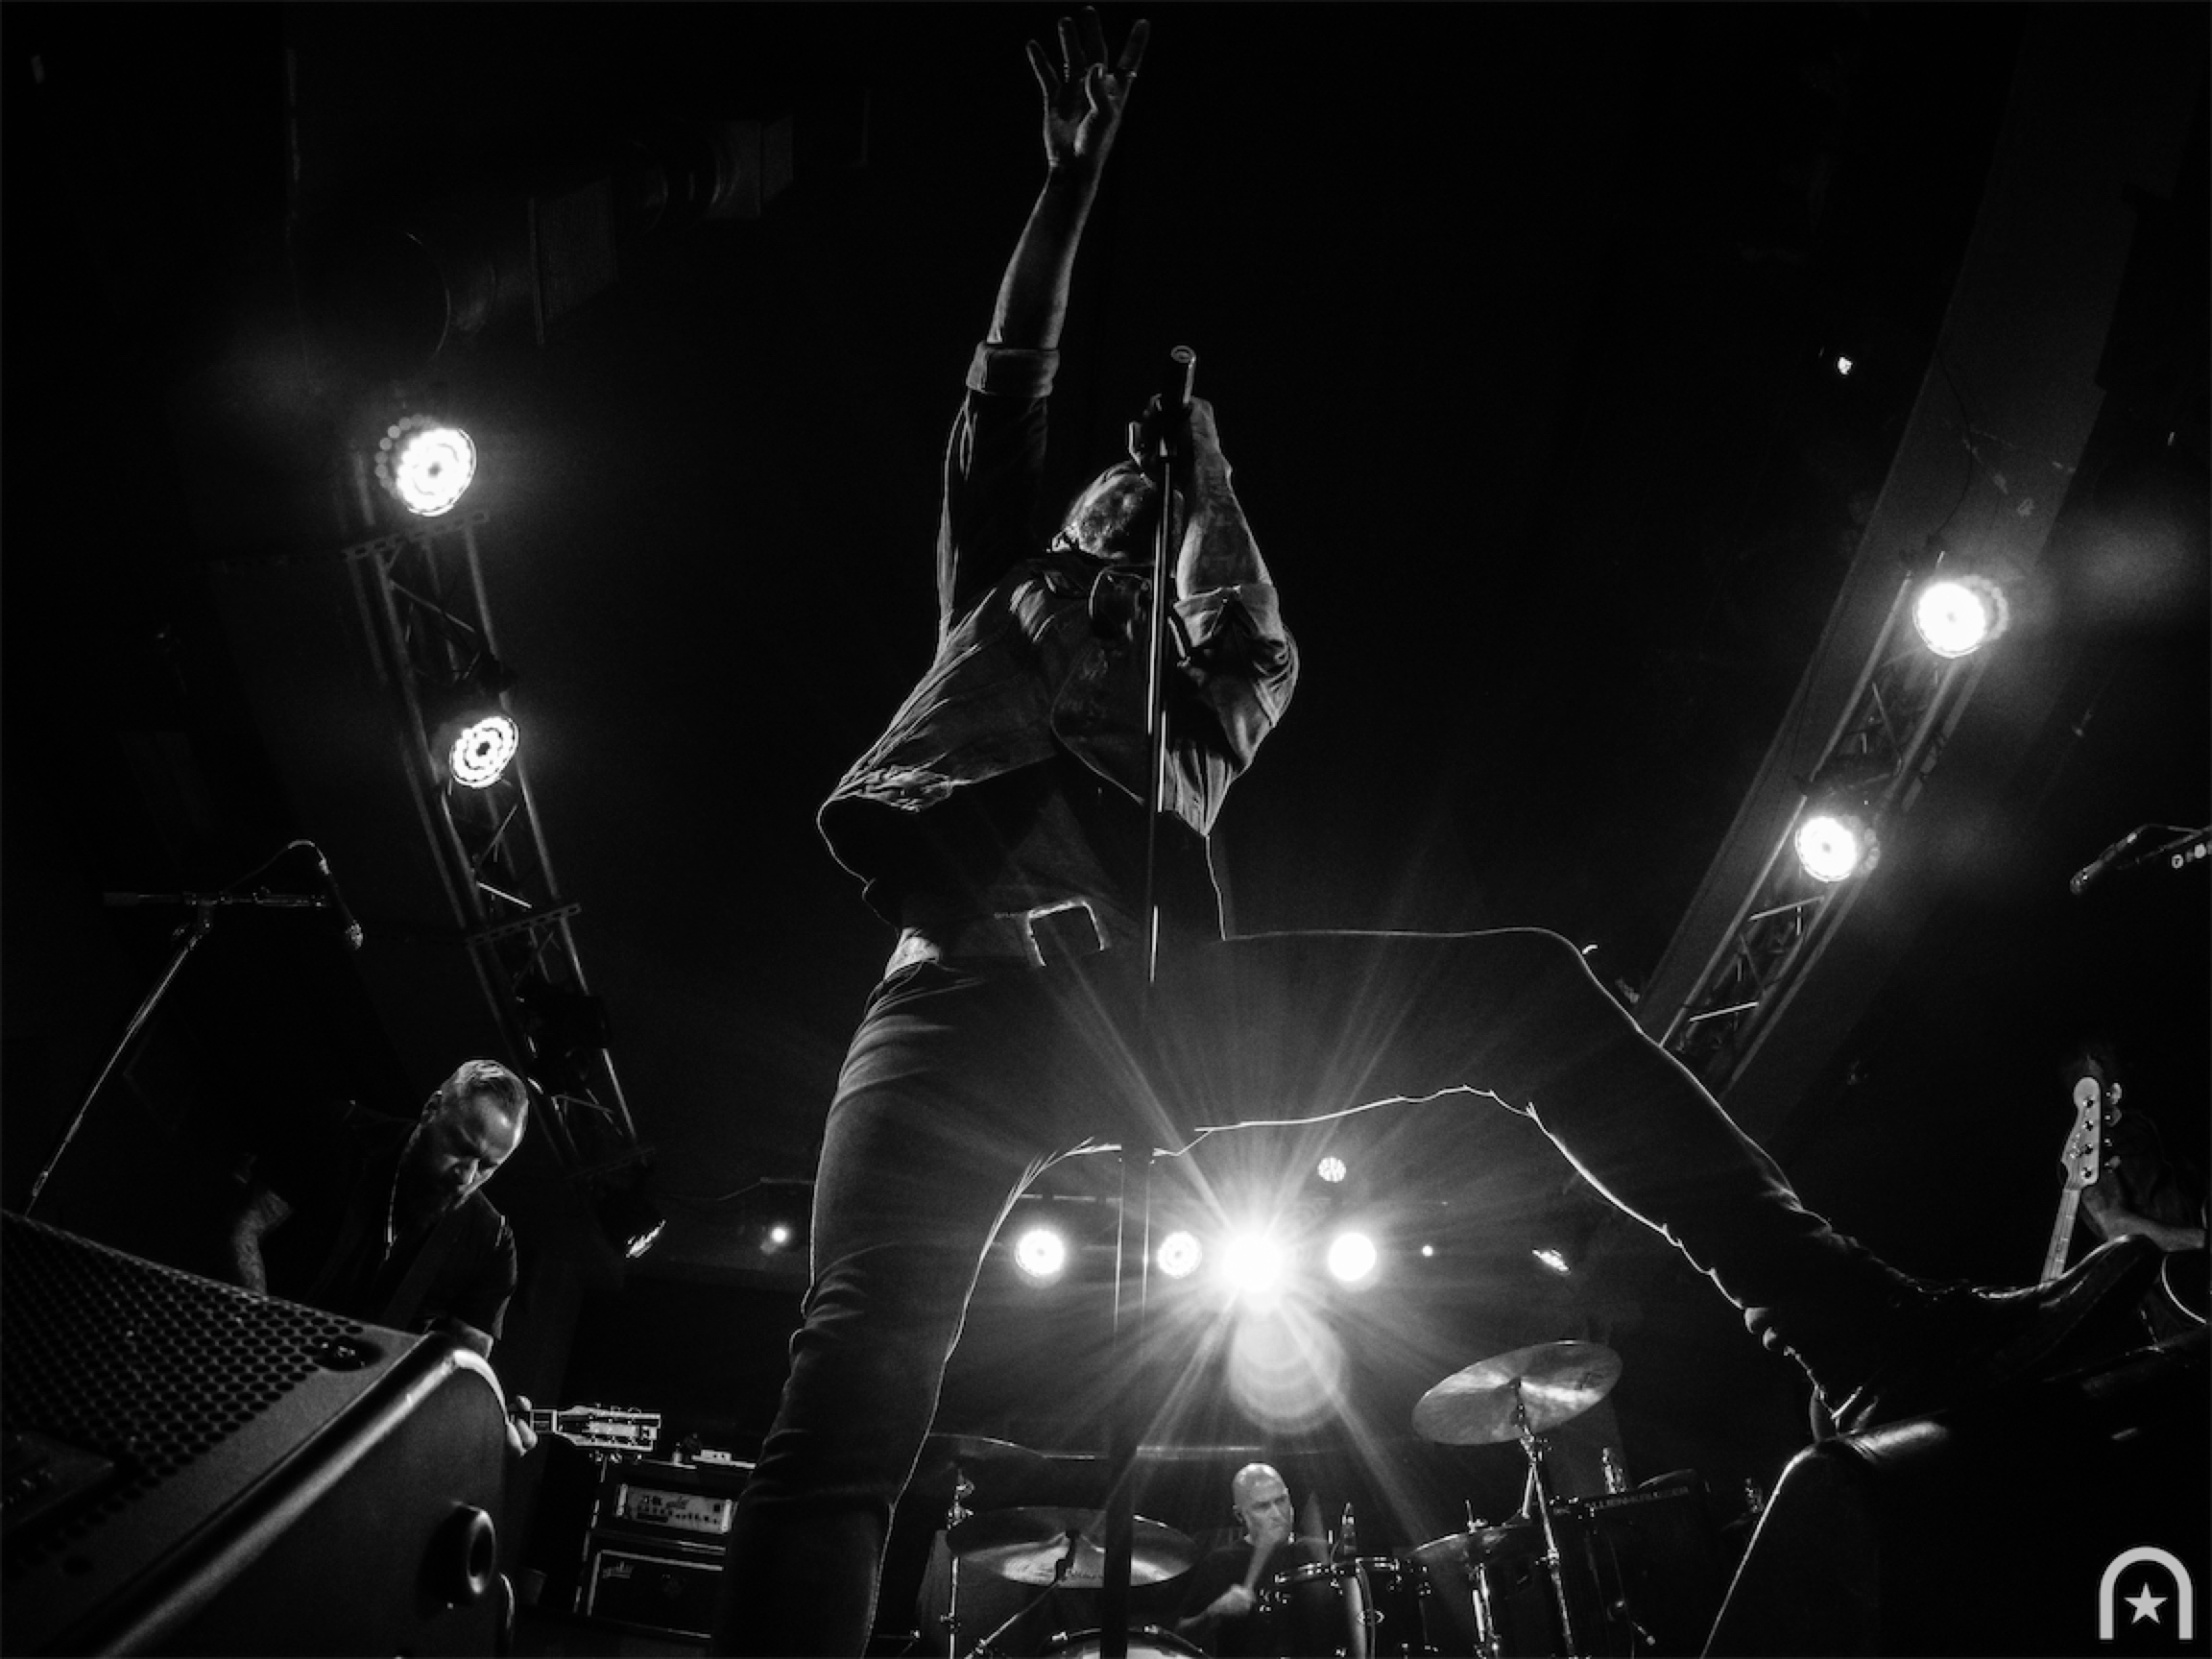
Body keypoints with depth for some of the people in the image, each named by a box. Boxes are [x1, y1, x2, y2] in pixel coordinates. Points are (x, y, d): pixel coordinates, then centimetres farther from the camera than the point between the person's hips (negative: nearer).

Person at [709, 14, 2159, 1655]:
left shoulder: (1207, 699, 39)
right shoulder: (1000, 596, 31)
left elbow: (1262, 640, 21)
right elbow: (1008, 391, 26)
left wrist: (1205, 471, 35)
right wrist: (1075, 175, 26)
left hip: (1155, 1008, 2)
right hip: (975, 993, -1)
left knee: (1523, 985, -10)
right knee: (856, 1385, -23)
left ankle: (1866, 1325, -13)